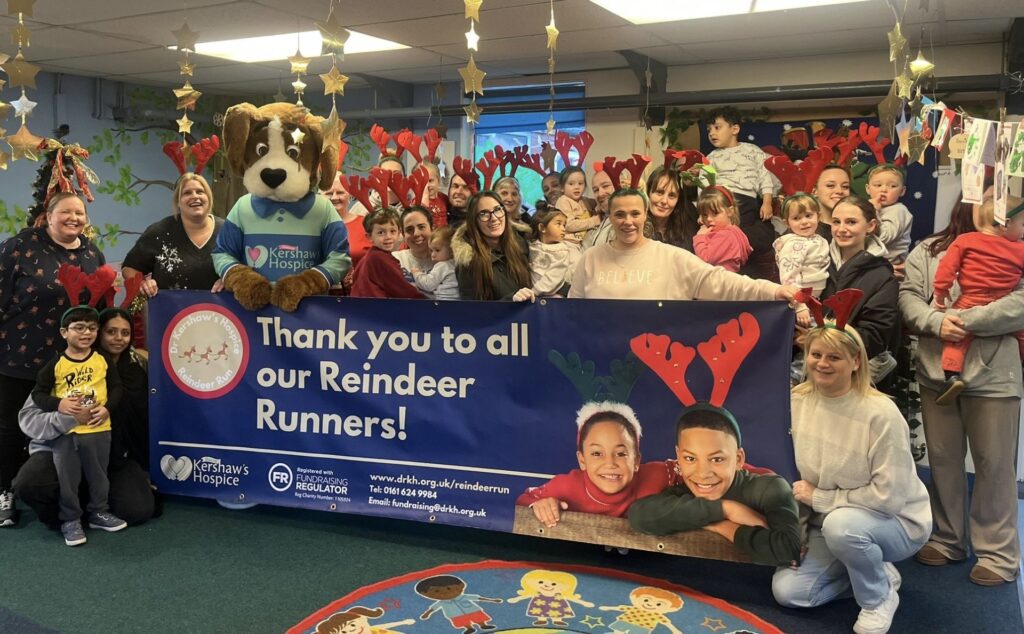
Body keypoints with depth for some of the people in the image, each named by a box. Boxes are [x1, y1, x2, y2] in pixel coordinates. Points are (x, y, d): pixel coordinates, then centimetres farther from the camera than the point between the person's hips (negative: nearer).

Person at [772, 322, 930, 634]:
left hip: (895, 521, -5)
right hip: (827, 522, 6)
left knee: (841, 523, -38)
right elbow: (794, 474, 1)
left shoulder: (881, 413, -25)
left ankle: (879, 597, -7)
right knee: (787, 590, -9)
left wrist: (819, 498, -20)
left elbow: (889, 495, -25)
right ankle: (870, 570, 15)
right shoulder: (797, 400, -9)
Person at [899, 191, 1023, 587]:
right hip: (937, 373, 3)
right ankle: (948, 539, 28)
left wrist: (963, 321, -19)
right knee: (942, 458, 13)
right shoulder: (929, 250, 9)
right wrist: (936, 322, -18)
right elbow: (908, 296, 1)